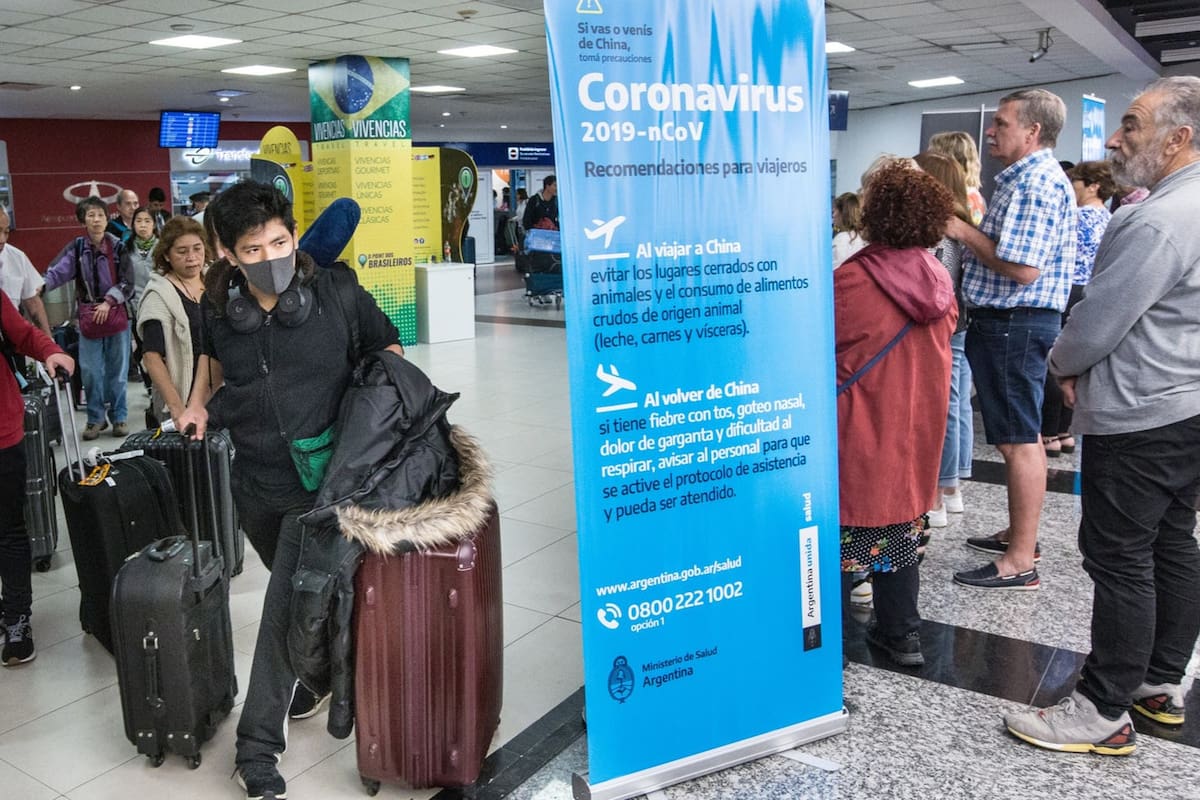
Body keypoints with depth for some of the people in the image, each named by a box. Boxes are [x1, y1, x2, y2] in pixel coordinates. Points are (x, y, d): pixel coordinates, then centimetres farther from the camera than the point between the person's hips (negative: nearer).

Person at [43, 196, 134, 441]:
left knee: (117, 370, 7)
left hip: (117, 315, -1)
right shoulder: (77, 248, 1)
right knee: (91, 372, 4)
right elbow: (57, 272, -11)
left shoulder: (118, 247, -2)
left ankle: (118, 417, 17)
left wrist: (108, 302, -12)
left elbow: (127, 283, -2)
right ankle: (95, 418, 15)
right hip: (88, 317, 1)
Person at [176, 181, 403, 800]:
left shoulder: (337, 293, -13)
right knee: (298, 589, 23)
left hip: (320, 477, -4)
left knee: (286, 603, -6)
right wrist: (199, 403, 6)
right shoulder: (218, 307, -4)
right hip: (255, 481, 4)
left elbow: (386, 346, 3)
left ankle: (258, 744, 8)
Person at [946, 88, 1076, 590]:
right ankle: (1019, 534, 30)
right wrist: (968, 233, 9)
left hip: (1013, 323, -11)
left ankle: (1020, 562, 0)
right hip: (1010, 322, 11)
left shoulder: (1035, 183, -16)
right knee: (1018, 436, 17)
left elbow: (1022, 268, -24)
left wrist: (964, 232, -13)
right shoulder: (1028, 178, 19)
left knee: (1018, 440, -7)